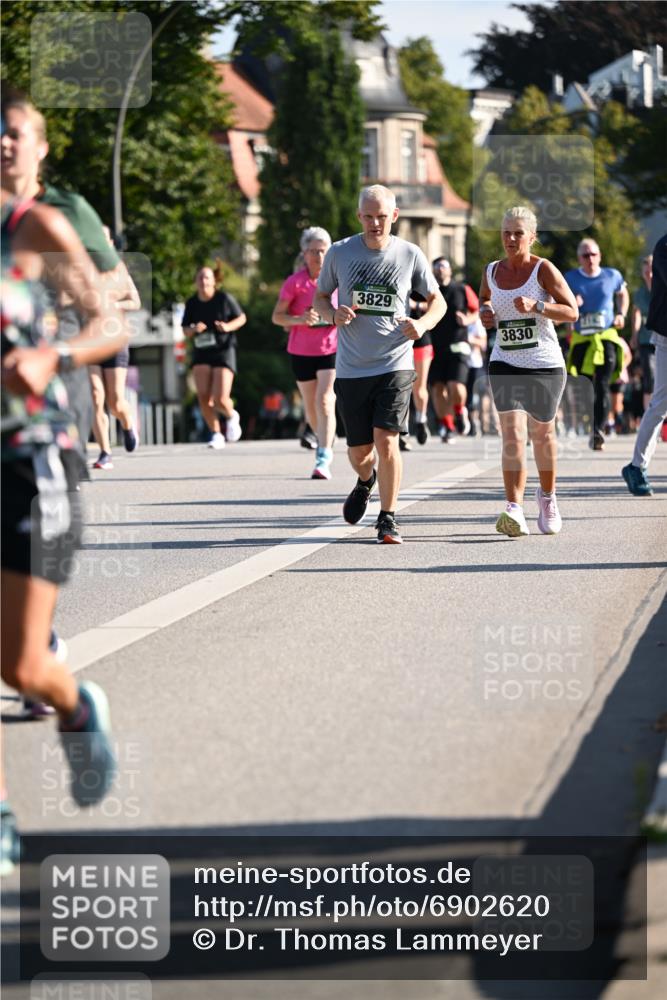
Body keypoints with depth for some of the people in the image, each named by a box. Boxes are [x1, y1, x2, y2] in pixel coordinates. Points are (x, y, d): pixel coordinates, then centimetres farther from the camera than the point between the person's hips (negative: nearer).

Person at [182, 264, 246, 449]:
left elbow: (242, 318, 4)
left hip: (223, 351, -3)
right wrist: (193, 330, -12)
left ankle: (232, 416, 23)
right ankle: (216, 434, 6)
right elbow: (185, 330, 11)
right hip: (201, 353, 3)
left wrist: (229, 326, -15)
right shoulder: (192, 303, 2)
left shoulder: (225, 298, -6)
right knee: (203, 397, -11)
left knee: (220, 400, -12)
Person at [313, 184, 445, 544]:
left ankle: (388, 518, -2)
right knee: (359, 450, 7)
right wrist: (334, 315, -10)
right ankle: (366, 481, 44)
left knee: (386, 441, -15)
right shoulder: (340, 252, 1)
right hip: (351, 368, 2)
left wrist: (422, 324, -11)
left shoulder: (410, 255, 0)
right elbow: (319, 298, 13)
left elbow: (437, 301, 11)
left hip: (395, 365, -2)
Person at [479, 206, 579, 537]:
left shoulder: (543, 269, -7)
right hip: (505, 364, 2)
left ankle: (547, 496, 39)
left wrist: (536, 306, -24)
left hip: (545, 364, -2)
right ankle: (514, 510, -25)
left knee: (542, 435, 13)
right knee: (512, 436, -14)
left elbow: (572, 311, -9)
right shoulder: (491, 271, 6)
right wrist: (484, 311, 4)